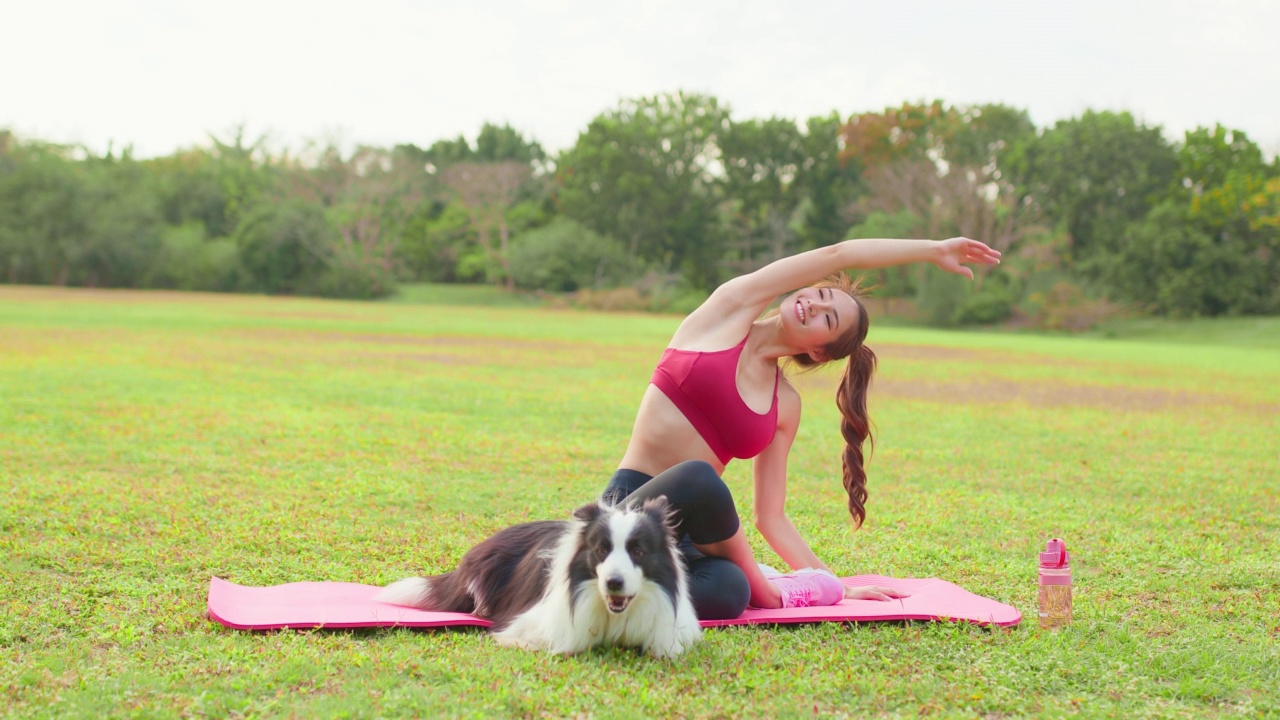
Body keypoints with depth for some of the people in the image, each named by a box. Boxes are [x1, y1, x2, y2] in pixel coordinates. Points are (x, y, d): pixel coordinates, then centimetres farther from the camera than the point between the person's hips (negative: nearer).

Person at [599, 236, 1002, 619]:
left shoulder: (786, 406, 11)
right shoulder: (730, 309, 4)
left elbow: (770, 517, 15)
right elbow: (834, 255, 1)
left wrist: (834, 584, 10)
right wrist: (933, 250, 12)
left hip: (689, 530, 3)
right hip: (632, 500, -3)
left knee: (729, 592, -34)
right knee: (699, 477, -39)